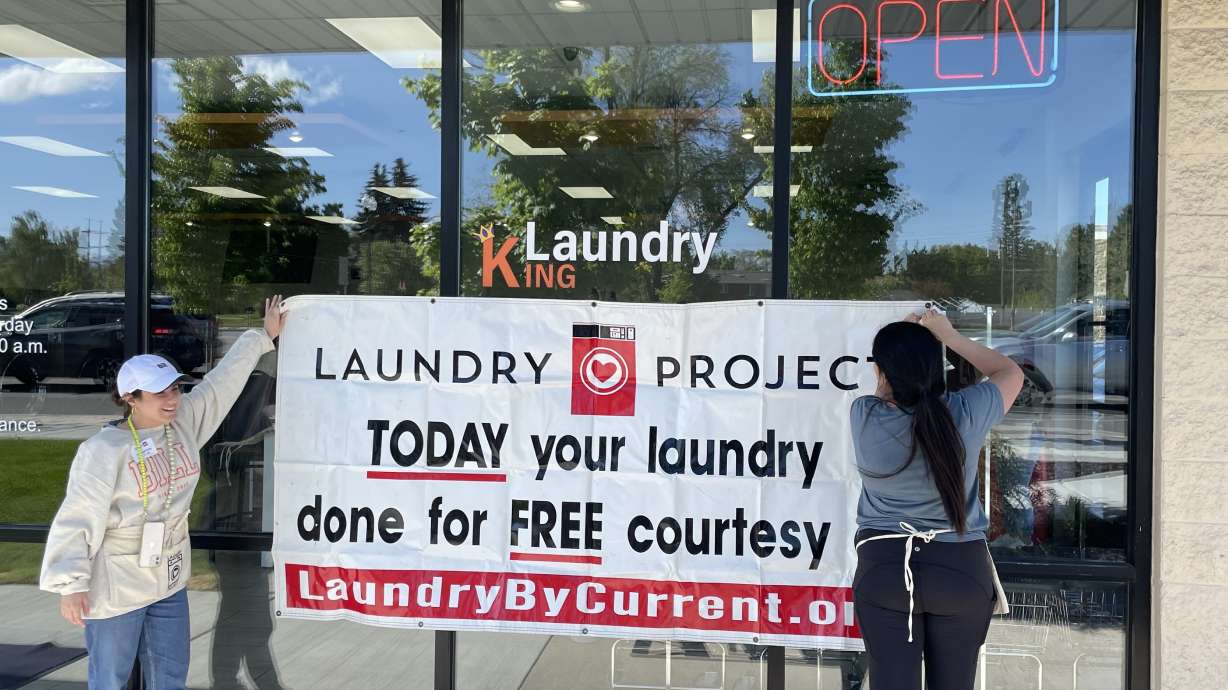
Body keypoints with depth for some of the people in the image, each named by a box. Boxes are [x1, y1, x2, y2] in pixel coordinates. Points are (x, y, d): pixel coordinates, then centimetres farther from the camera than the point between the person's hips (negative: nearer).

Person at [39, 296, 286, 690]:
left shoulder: (185, 421, -2)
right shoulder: (103, 450, -19)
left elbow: (224, 379, 6)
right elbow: (76, 520, -19)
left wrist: (264, 336, 11)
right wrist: (71, 584, -23)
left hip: (169, 579, 6)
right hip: (116, 586, -6)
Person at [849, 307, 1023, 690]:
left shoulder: (864, 417, -10)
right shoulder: (966, 414, -9)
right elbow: (1011, 372, 11)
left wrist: (901, 337, 24)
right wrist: (949, 336, 13)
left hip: (883, 567, 0)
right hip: (960, 569, 1)